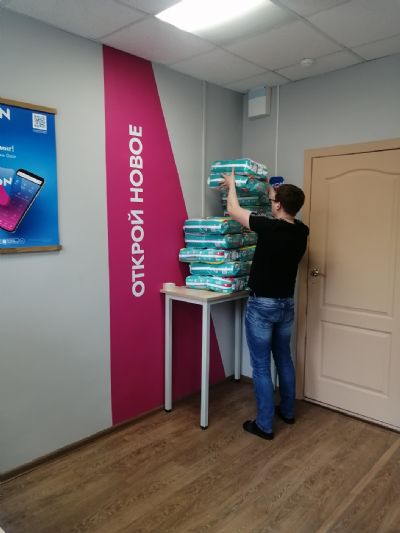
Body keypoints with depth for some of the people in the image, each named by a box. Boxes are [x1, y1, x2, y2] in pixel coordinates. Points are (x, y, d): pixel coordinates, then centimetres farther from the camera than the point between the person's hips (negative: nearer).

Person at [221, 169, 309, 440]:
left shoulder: (269, 227, -20)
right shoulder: (302, 231, -1)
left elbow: (233, 210, -6)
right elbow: (283, 217, 23)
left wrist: (231, 184, 13)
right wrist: (271, 189, 33)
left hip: (262, 305, -7)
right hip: (287, 304, 7)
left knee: (261, 366, 3)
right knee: (284, 359, 21)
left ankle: (264, 425, 13)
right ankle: (288, 411, 36)